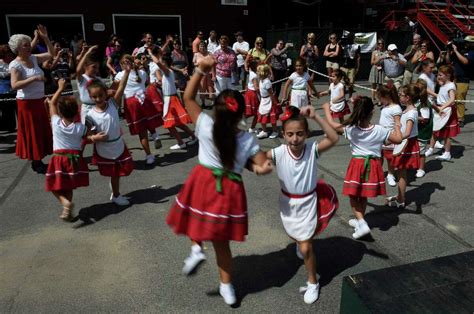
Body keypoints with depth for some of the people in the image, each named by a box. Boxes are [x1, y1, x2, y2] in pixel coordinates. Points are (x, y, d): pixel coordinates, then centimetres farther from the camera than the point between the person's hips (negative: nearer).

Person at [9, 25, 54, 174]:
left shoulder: (33, 58, 5)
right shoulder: (15, 65, -14)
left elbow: (51, 54, 11)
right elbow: (14, 85, -25)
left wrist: (45, 38, -1)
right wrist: (34, 78, -30)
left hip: (39, 100, 7)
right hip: (27, 103, -7)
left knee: (42, 131, 13)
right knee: (32, 133, 1)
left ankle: (38, 160, 25)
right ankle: (35, 163, 12)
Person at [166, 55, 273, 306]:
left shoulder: (206, 127, -9)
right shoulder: (248, 140, -4)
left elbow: (188, 97, -1)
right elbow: (264, 166, -2)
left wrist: (201, 70, -4)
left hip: (204, 183, -2)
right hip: (230, 190, 3)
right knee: (221, 242, 19)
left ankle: (196, 248, 5)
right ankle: (227, 287, 31)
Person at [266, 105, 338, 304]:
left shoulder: (312, 149, -21)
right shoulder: (279, 153, -21)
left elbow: (334, 139, -33)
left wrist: (315, 117, -39)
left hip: (308, 202, -2)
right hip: (288, 202, 3)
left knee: (306, 246, -2)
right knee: (295, 236, 28)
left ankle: (313, 283, 23)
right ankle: (300, 242, 67)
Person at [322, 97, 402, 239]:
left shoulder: (351, 129, -12)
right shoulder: (380, 130, -11)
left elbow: (331, 124, -1)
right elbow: (398, 140, -4)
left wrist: (326, 108, 15)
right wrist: (397, 127, 16)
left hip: (357, 164, -2)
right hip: (373, 165, 2)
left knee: (353, 195, 10)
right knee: (363, 196, 18)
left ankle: (362, 223, -4)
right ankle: (359, 220, 35)